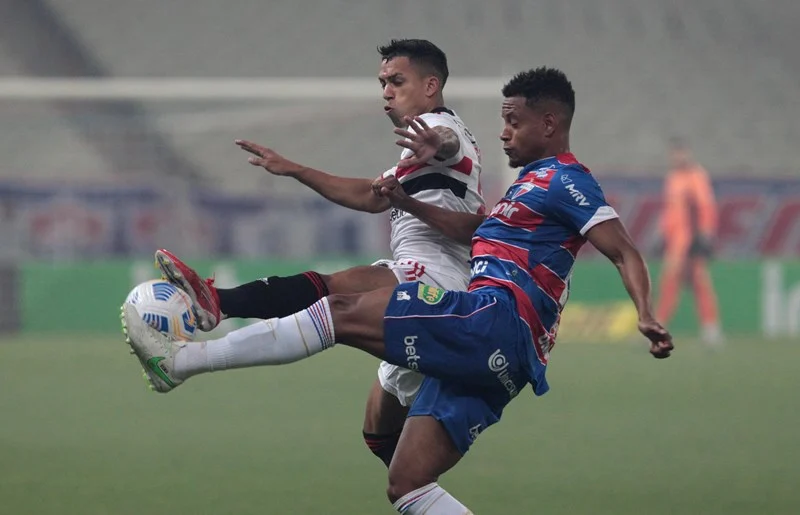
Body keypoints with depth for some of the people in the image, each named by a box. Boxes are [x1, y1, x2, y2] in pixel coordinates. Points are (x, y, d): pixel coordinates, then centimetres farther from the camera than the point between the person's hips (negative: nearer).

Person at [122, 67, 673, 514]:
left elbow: (625, 251, -10)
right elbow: (477, 229, 39)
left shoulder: (565, 180, -1)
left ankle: (179, 361, -16)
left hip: (494, 320, -10)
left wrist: (646, 315, -26)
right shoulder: (535, 181, 28)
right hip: (488, 352, 10)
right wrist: (409, 204, 28)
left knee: (343, 313, -15)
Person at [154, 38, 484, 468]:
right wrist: (294, 170, 37)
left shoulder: (437, 124, 1)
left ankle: (216, 303, -57)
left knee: (330, 289, -35)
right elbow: (371, 196, 39)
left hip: (432, 274, -12)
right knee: (382, 434, 16)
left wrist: (435, 145, -50)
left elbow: (448, 143, -25)